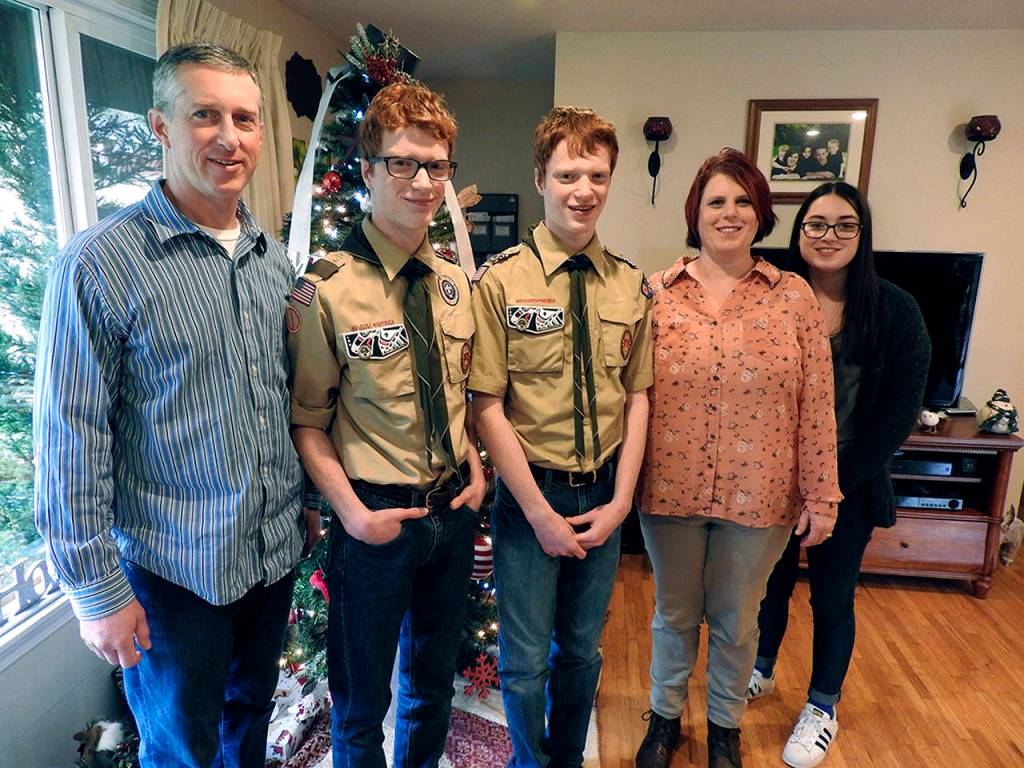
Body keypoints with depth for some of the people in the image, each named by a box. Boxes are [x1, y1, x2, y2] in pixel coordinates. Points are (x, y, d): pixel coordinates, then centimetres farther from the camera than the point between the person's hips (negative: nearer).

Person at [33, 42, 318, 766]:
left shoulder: (273, 258, 3)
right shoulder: (99, 263, -15)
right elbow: (71, 441, -14)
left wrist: (309, 500, 13)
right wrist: (97, 589, -11)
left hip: (276, 548, 5)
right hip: (173, 570, -5)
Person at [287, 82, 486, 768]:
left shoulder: (455, 284, 3)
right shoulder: (326, 290, -16)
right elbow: (307, 422, -10)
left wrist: (476, 466, 0)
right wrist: (351, 511, -17)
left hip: (454, 510, 6)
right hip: (376, 518, -5)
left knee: (434, 683, 26)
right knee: (362, 703, 16)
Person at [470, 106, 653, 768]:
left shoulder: (632, 287, 1)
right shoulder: (501, 281, -12)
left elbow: (637, 397, 3)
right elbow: (488, 406, -12)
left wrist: (619, 502, -4)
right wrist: (539, 511, -12)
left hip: (604, 496, 4)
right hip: (531, 494, -3)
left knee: (583, 650, 21)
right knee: (527, 660, 13)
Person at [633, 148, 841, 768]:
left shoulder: (794, 296, -2)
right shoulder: (656, 293, -3)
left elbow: (817, 406, -2)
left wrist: (821, 496, -2)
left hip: (759, 494, 0)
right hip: (670, 488, 0)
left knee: (736, 619, 18)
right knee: (674, 612, 19)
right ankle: (665, 717, 43)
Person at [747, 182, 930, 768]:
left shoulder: (895, 310, -8)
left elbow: (899, 415, -8)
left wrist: (833, 483, -12)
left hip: (849, 484, -1)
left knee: (832, 598, 13)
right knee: (771, 583, 17)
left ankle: (823, 708, 37)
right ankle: (761, 671, 44)